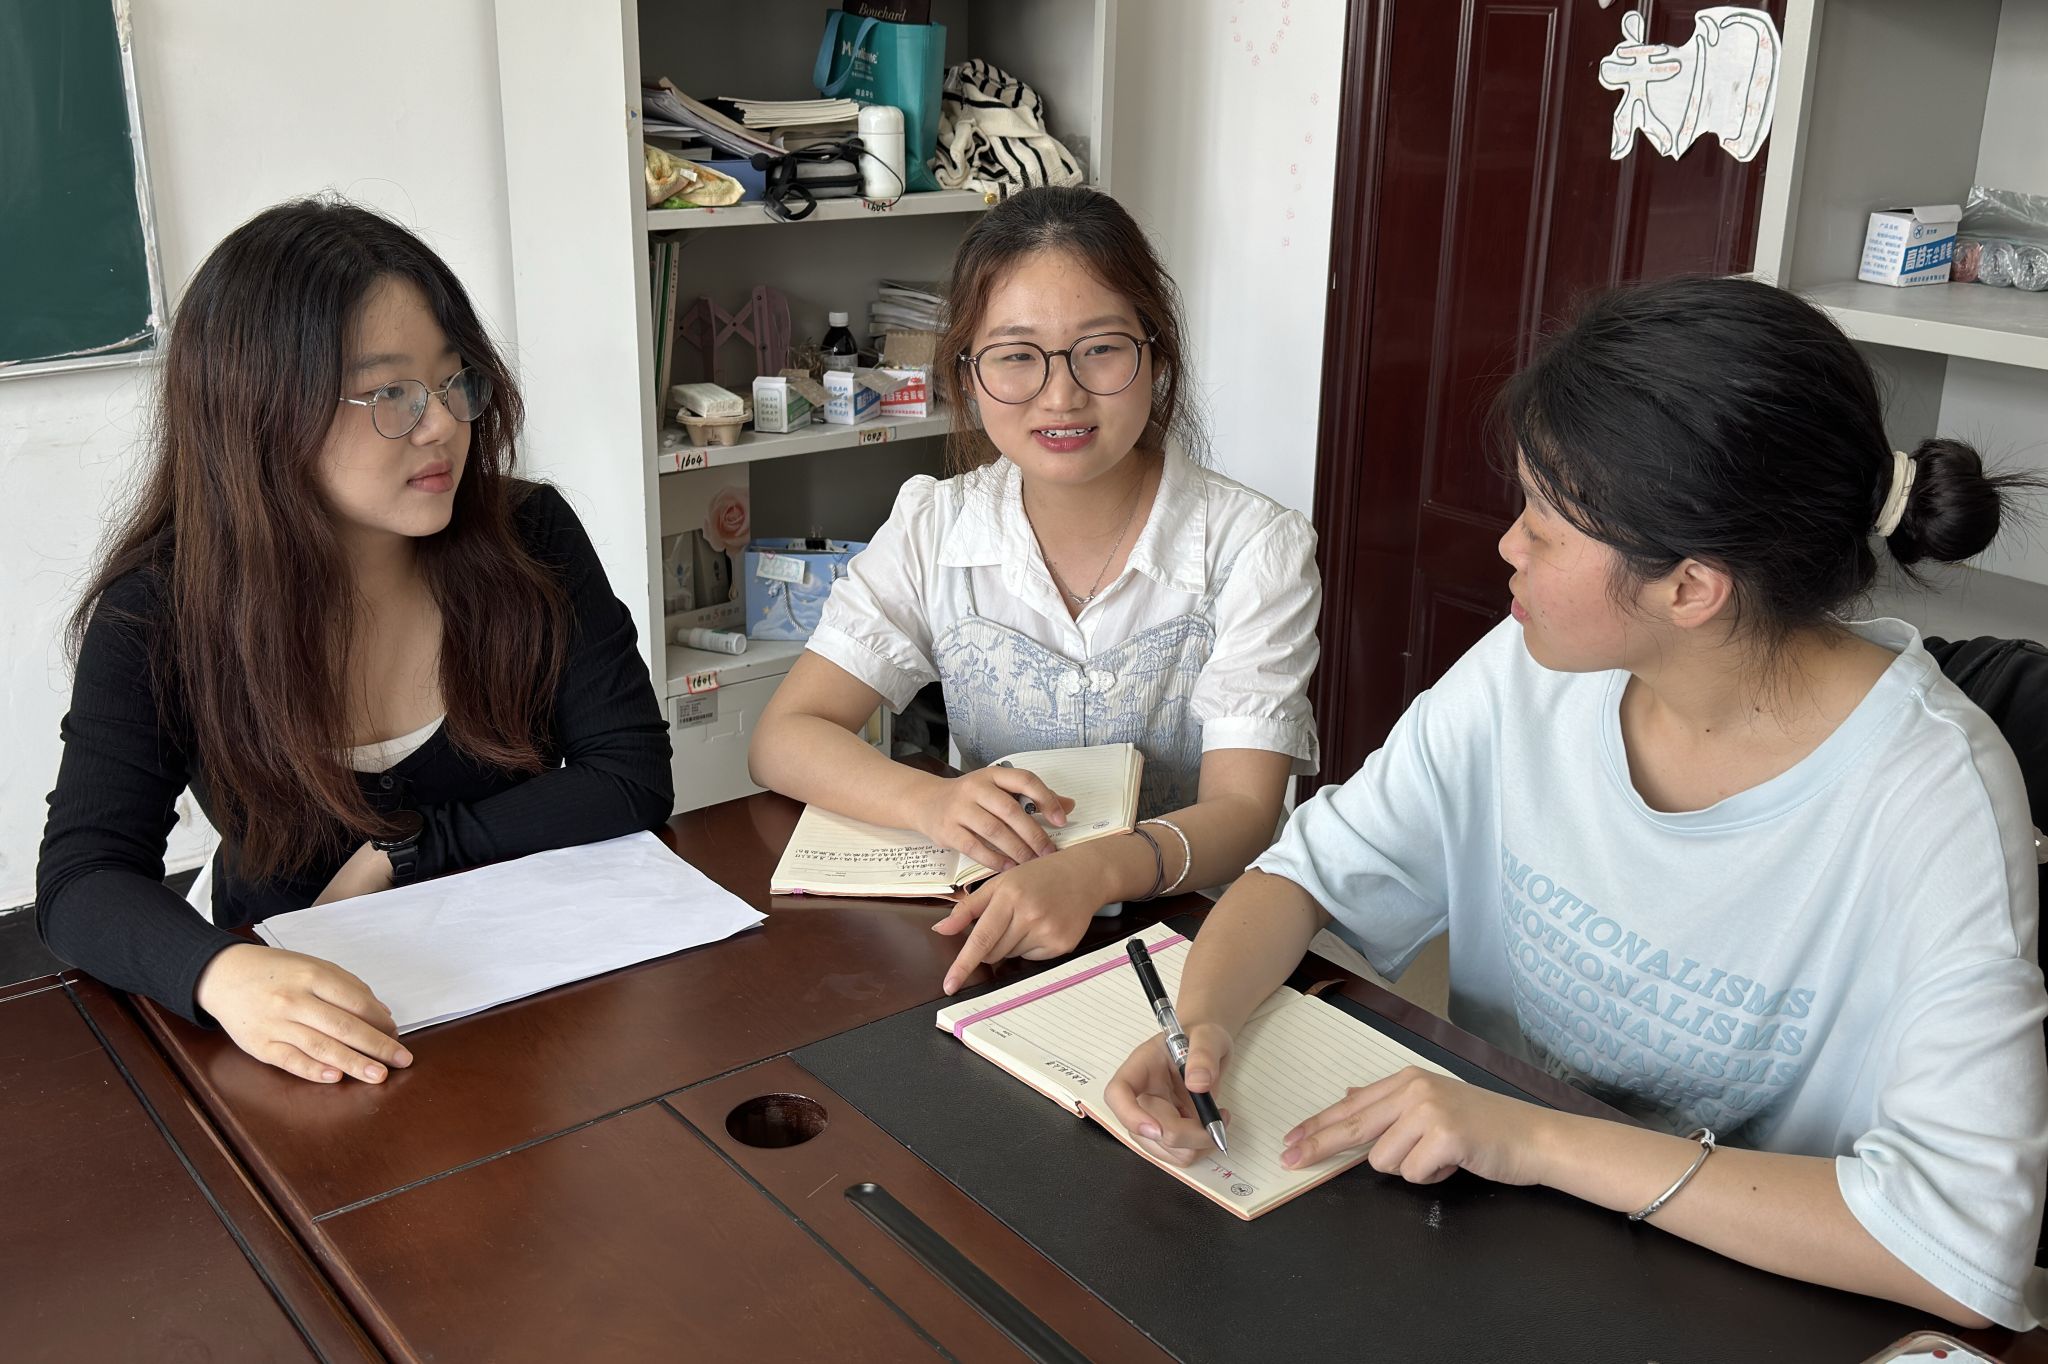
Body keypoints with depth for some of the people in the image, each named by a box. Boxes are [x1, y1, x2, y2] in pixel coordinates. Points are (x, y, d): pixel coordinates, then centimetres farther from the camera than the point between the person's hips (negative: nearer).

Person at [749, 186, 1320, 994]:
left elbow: (1243, 812, -17)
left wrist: (1094, 872, -39)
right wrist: (929, 800, -26)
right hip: (988, 933, 0)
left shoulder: (1255, 551, -9)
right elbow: (783, 738, -4)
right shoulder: (932, 531, -1)